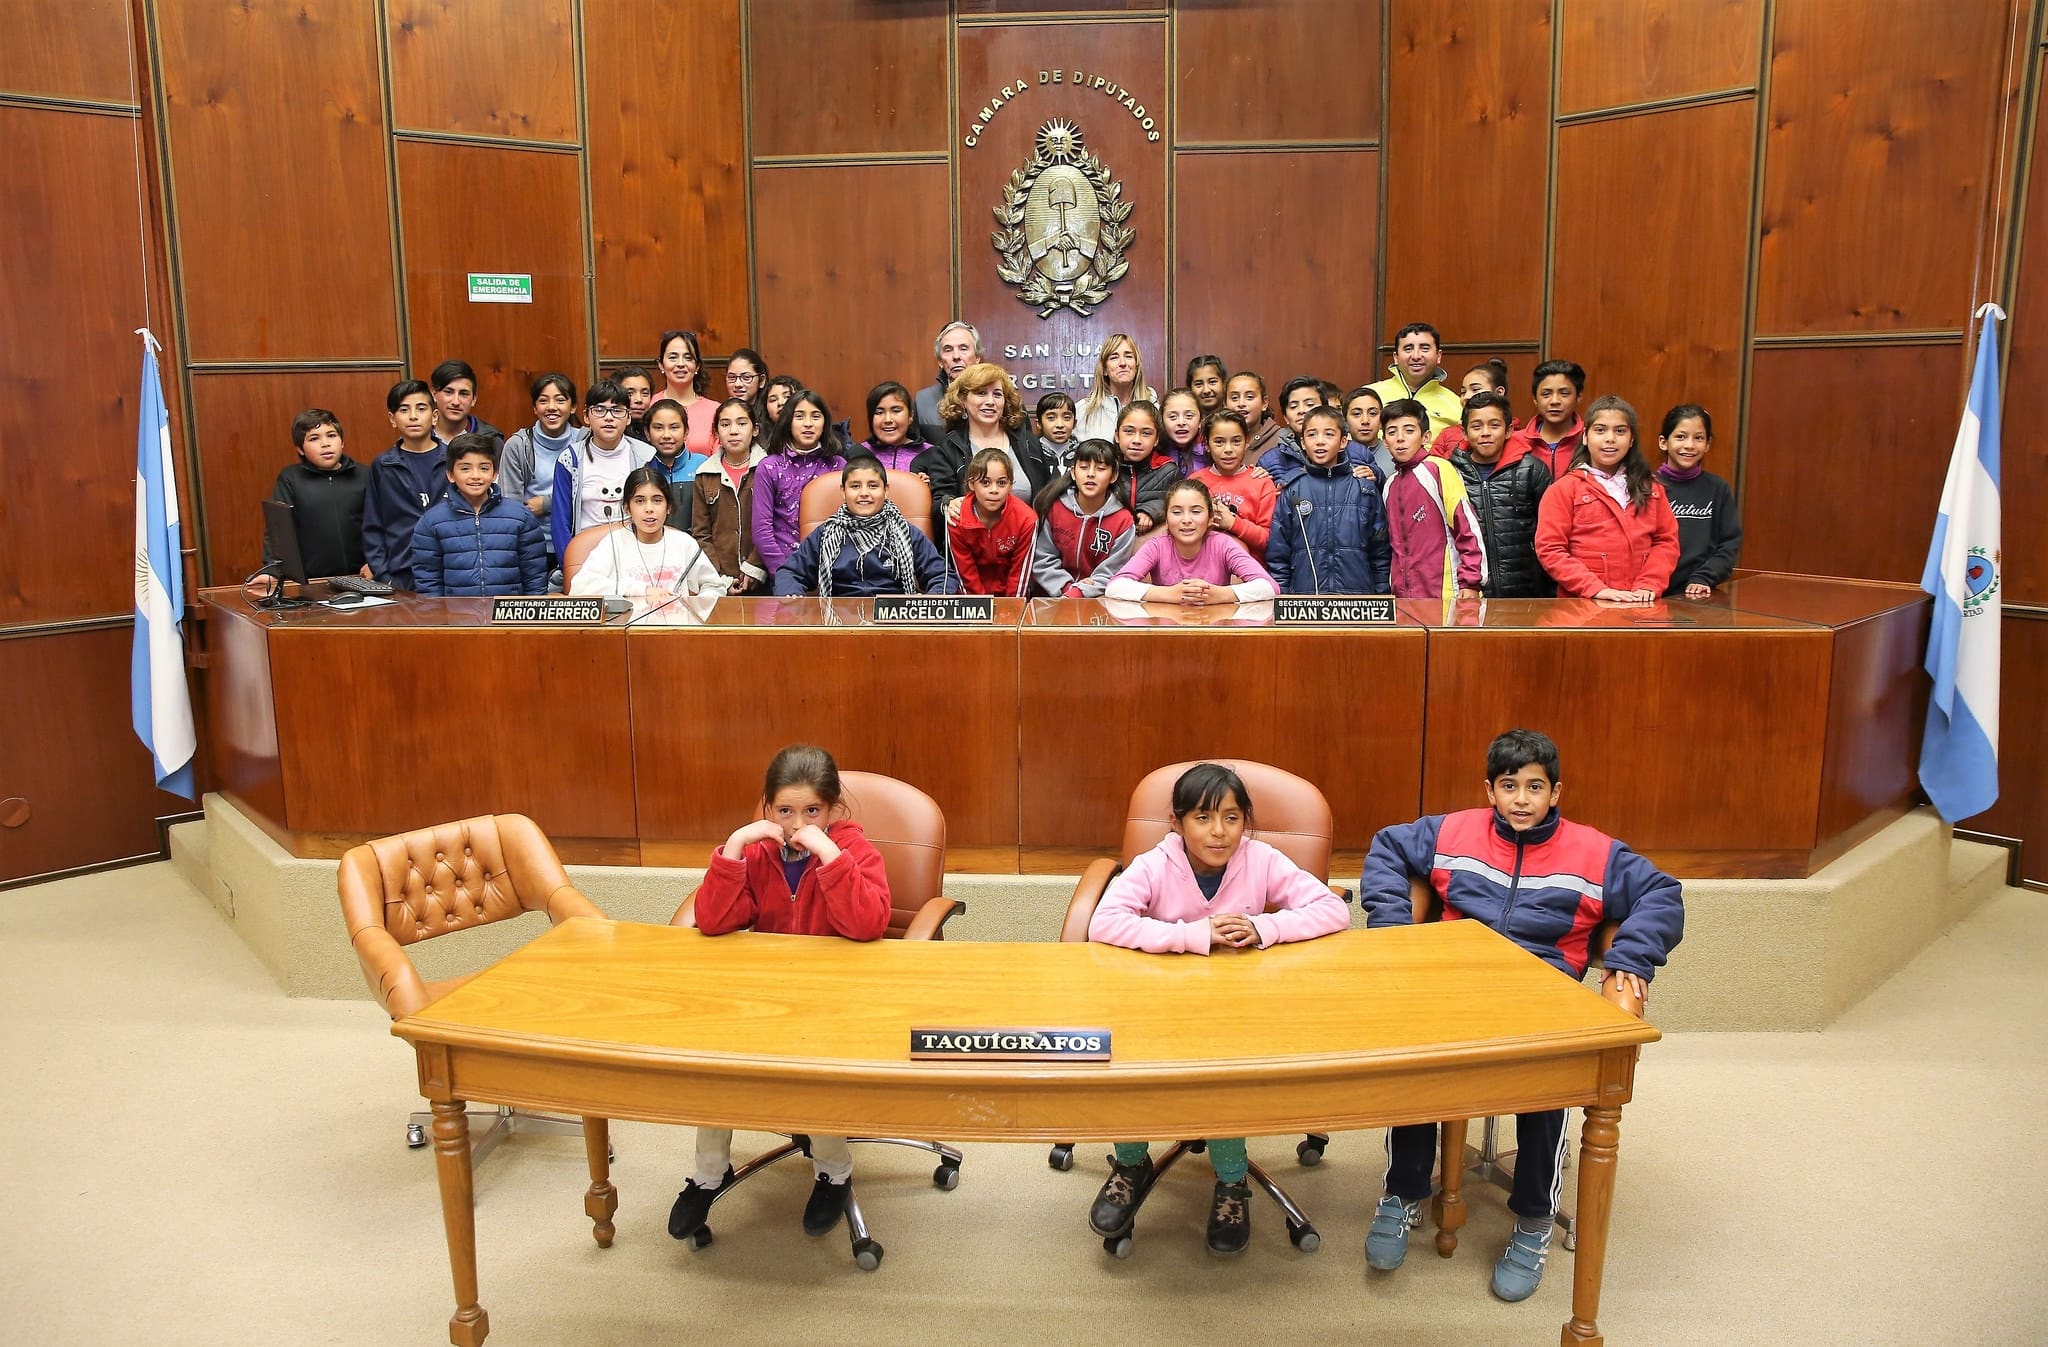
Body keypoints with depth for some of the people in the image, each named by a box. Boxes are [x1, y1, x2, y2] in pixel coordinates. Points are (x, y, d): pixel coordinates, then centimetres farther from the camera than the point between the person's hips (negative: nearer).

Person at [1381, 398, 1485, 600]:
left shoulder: (1438, 470, -5)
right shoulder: (1390, 486, 16)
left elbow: (1468, 527, -9)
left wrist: (1470, 583, -12)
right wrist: (1395, 588, 16)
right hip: (1405, 598, 6)